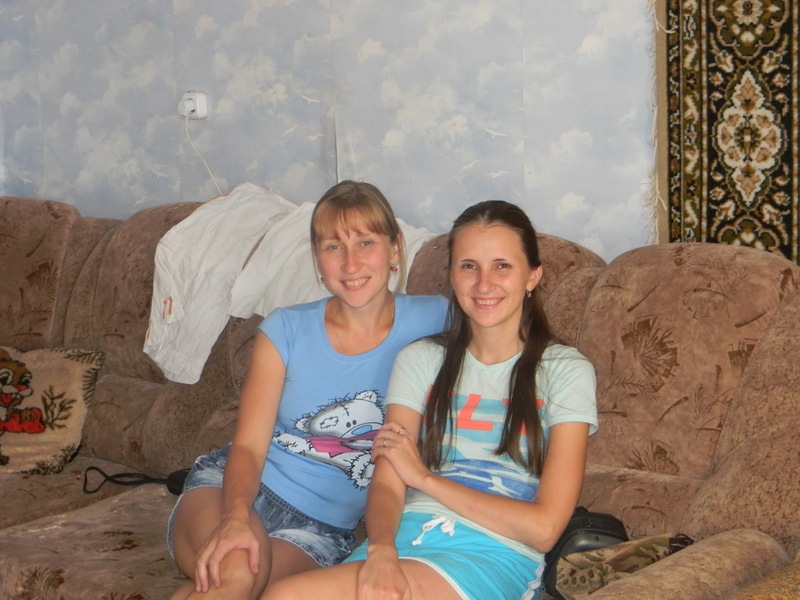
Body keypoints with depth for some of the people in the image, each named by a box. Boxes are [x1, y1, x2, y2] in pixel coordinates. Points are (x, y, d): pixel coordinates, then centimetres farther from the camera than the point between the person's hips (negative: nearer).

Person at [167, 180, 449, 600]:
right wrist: (236, 517, -28)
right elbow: (248, 445, -5)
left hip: (320, 529, 0)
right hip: (235, 490, 0)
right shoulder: (286, 330, -1)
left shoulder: (431, 324, -2)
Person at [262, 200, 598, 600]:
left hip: (491, 556, -4)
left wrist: (424, 476, -2)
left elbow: (544, 527, -4)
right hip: (403, 539, 4)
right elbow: (386, 486, 5)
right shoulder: (419, 360, 17)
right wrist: (381, 550, -18)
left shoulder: (566, 372, 6)